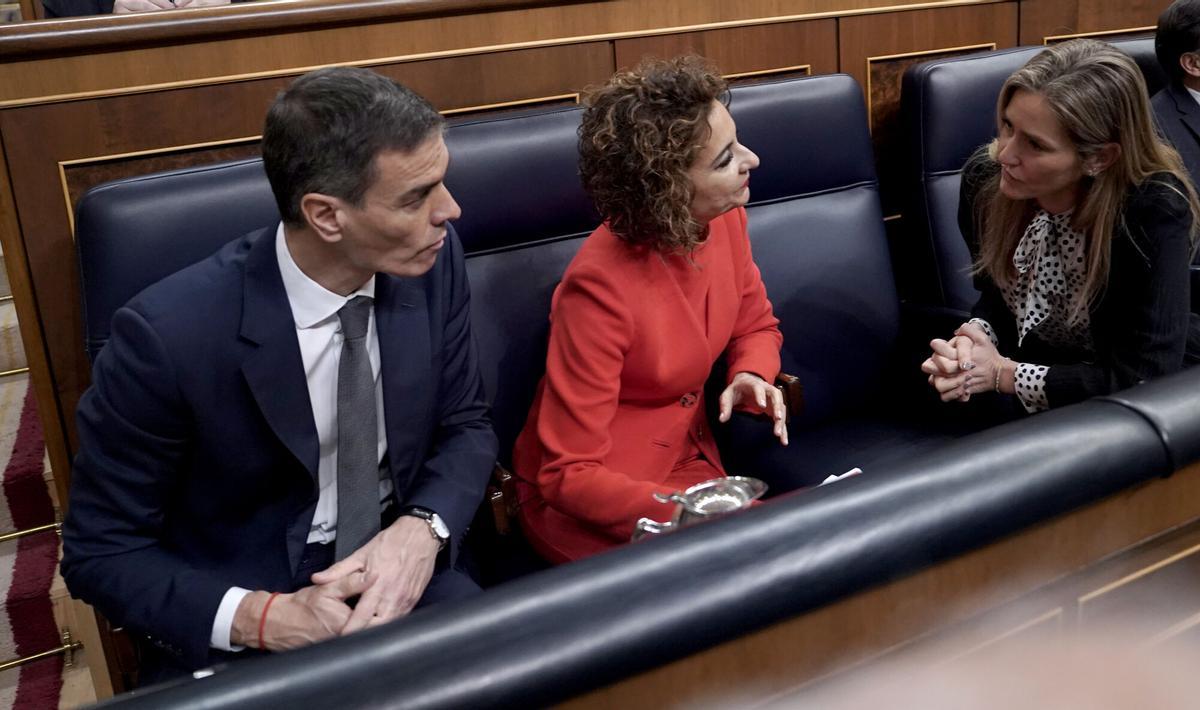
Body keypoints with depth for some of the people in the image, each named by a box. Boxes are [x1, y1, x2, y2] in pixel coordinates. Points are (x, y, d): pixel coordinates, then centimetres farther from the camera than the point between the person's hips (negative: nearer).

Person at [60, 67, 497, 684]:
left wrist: (422, 529, -17)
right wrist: (264, 617, -25)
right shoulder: (167, 334, -22)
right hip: (234, 628, -3)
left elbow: (465, 423, 3)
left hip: (399, 564, 3)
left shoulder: (432, 261, -11)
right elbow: (99, 552, -11)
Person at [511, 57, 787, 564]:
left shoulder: (724, 218, -8)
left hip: (688, 456, 6)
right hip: (585, 503, -6)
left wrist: (752, 376, -9)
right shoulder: (600, 288, -27)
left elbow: (756, 326, 13)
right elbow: (570, 476, -21)